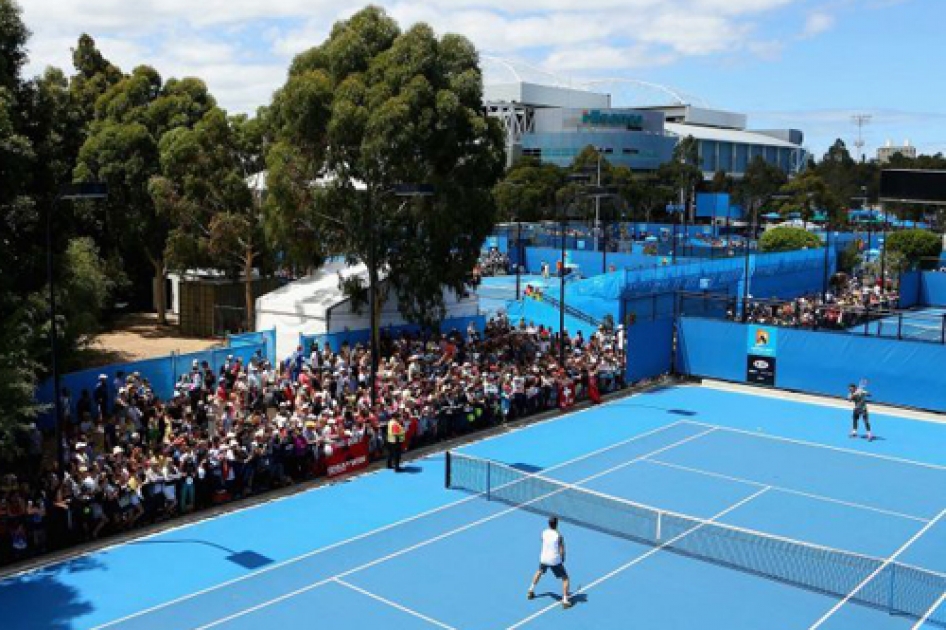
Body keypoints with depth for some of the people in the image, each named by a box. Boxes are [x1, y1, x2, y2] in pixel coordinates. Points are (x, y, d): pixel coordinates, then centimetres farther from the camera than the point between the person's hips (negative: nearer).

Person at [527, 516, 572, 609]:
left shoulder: (544, 533, -4)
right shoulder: (559, 536, -16)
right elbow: (562, 551, -15)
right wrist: (562, 559, 4)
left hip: (544, 559, 5)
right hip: (555, 561, -5)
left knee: (539, 572, 35)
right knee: (565, 578, 7)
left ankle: (531, 591, 42)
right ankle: (565, 600, -4)